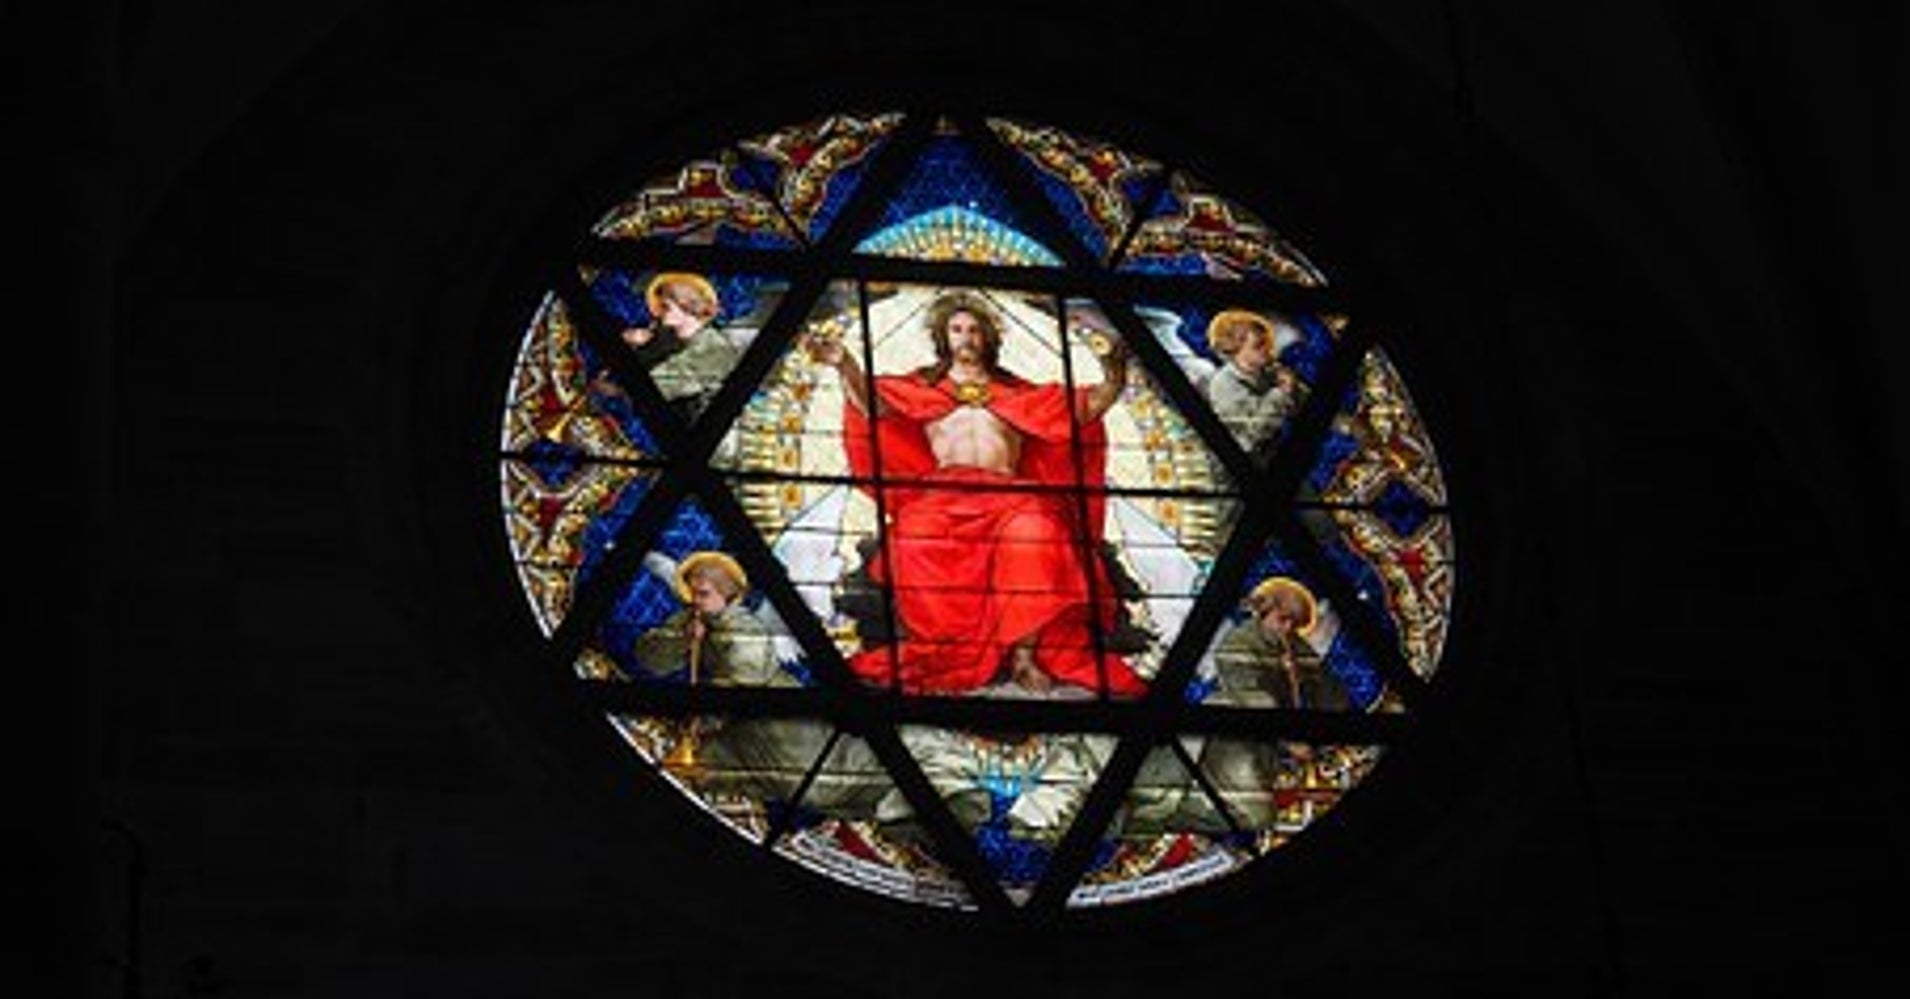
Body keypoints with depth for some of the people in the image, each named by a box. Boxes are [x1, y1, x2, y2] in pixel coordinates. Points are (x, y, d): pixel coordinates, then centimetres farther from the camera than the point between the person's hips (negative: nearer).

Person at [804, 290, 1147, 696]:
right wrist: (845, 365, -9)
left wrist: (1111, 382, -2)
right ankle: (920, 653, -35)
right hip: (941, 492, 0)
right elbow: (872, 404, 8)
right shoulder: (924, 386, 25)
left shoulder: (1014, 392, 27)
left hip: (1006, 493, 0)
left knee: (1033, 532, -36)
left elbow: (1079, 409, 17)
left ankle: (1024, 658, -36)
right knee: (918, 536, -37)